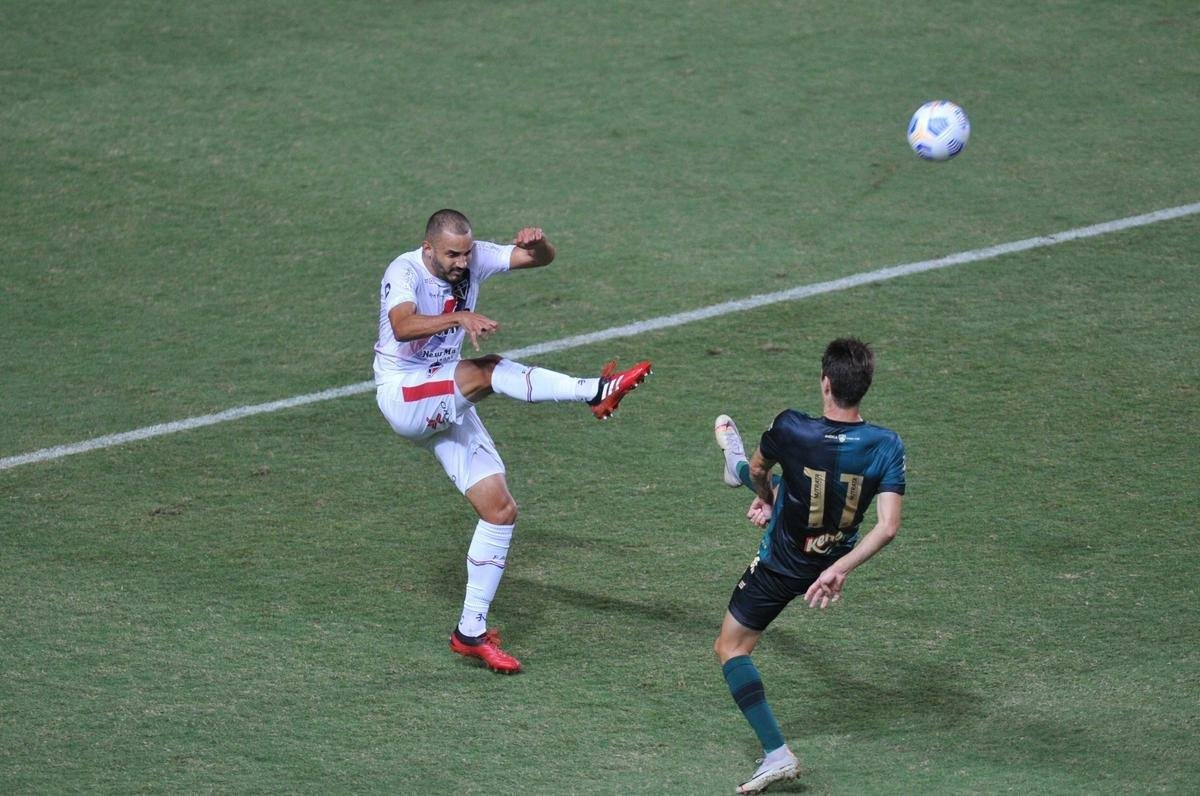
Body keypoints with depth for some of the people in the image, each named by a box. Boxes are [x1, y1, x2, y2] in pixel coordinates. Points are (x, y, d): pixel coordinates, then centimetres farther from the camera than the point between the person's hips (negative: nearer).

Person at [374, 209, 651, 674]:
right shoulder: (405, 271, -17)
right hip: (402, 396, -7)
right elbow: (402, 327, -37)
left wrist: (537, 243, -20)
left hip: (447, 405, 7)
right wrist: (460, 318, -52)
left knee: (500, 509, -2)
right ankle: (597, 392, -42)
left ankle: (471, 632, 3)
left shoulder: (473, 259, 1)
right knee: (487, 371, -34)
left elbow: (541, 259, 5)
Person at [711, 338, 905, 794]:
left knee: (730, 649, 8)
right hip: (832, 560, 6)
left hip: (781, 567, -6)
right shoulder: (886, 446, -23)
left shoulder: (790, 429, -29)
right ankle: (735, 466, 71)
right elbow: (888, 526, -28)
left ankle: (777, 753, -4)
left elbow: (760, 472, -4)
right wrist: (840, 569, -21)